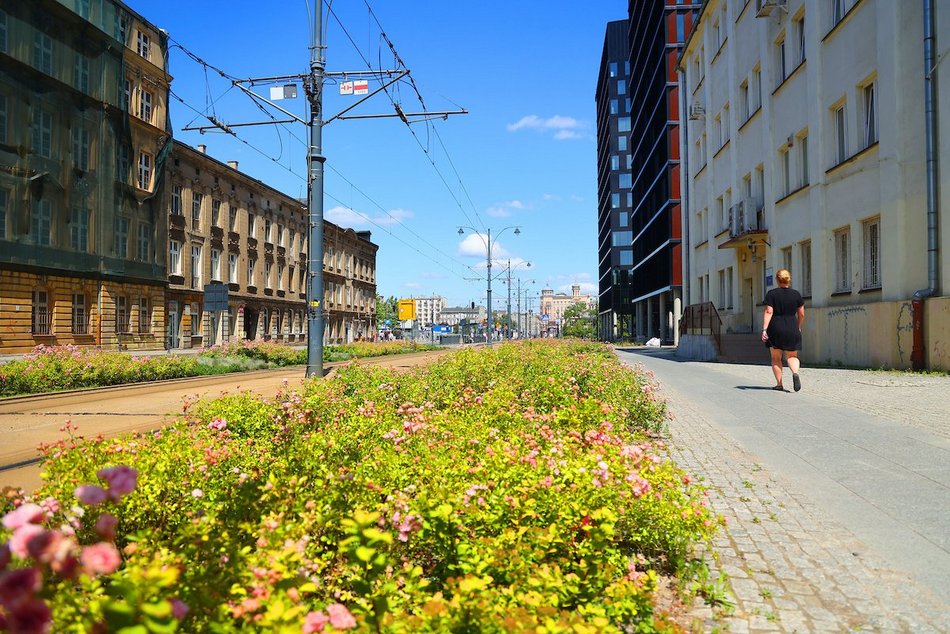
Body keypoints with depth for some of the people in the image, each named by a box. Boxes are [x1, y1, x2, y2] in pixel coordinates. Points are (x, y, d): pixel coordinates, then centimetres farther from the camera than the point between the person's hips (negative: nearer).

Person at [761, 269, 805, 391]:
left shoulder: (771, 294, -4)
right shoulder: (796, 294, 4)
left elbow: (768, 312, -12)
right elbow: (801, 314, 8)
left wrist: (764, 329, -14)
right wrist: (798, 327, 23)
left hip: (775, 328, -2)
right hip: (792, 329, 2)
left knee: (776, 358, 10)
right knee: (792, 356, 10)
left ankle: (779, 384, 9)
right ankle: (795, 372, -21)